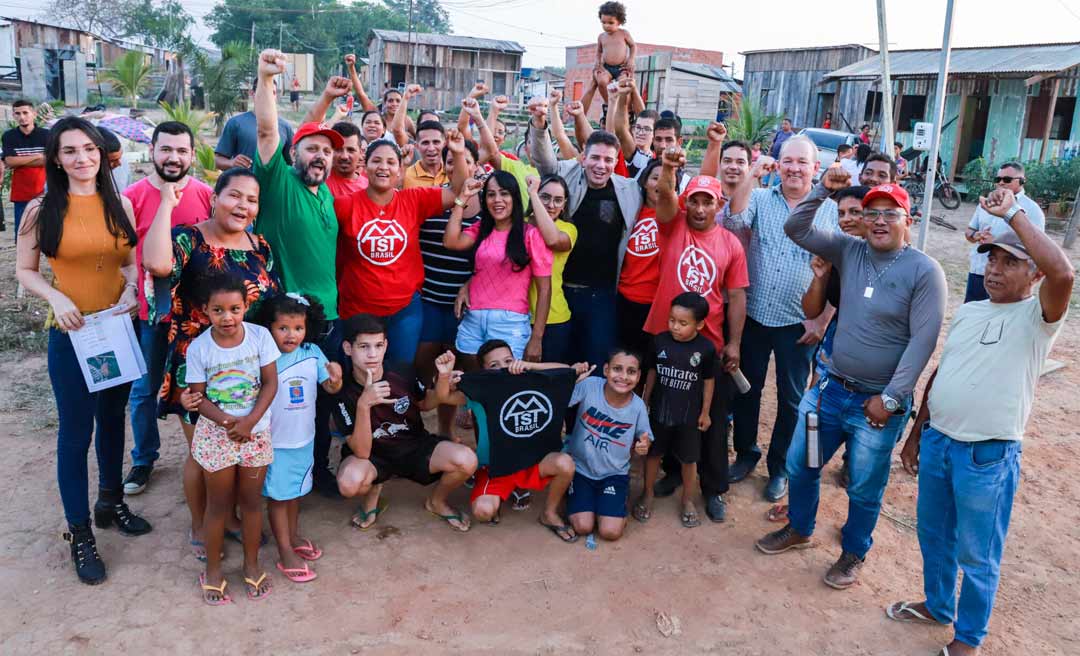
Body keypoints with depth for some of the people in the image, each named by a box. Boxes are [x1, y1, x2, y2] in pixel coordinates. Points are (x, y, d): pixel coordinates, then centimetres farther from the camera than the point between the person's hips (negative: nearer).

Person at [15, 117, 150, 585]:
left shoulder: (120, 205, 1)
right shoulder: (41, 210, -7)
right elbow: (24, 271, -2)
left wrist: (131, 288, -11)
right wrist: (56, 298, -19)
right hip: (70, 333, -3)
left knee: (113, 419, 19)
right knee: (76, 431, 3)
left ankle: (111, 502, 39)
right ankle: (80, 534, 17)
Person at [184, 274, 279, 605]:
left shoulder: (260, 336, -12)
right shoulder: (198, 348, -12)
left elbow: (270, 383, -8)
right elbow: (199, 397, -8)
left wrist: (249, 421, -18)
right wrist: (228, 421, -23)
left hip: (256, 431, 1)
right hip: (215, 432, -1)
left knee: (251, 500, 13)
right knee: (219, 504, 11)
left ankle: (251, 563, 31)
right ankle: (213, 569, 29)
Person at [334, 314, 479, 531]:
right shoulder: (345, 392, -22)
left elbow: (425, 404, 7)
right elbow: (361, 452, -26)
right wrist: (364, 405, -42)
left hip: (414, 445, 2)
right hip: (373, 454, -2)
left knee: (467, 461, -26)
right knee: (349, 483, -36)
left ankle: (436, 500, 9)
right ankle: (373, 490, 4)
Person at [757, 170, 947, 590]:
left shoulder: (925, 271, -13)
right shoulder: (850, 251, 1)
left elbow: (923, 340, -15)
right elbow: (796, 230, 1)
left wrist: (890, 397, -17)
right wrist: (823, 190, -14)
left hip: (880, 402, -5)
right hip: (833, 388, 5)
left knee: (865, 489, 11)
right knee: (800, 465, 16)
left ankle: (854, 554, 35)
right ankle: (799, 530, 41)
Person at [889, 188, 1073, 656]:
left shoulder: (1036, 317, -13)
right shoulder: (968, 311, 8)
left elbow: (1063, 273, -36)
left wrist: (1013, 214, -27)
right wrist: (916, 433, 17)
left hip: (989, 456, -6)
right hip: (936, 442, 7)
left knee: (977, 555, 11)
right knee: (933, 536, 23)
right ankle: (937, 606, 46)